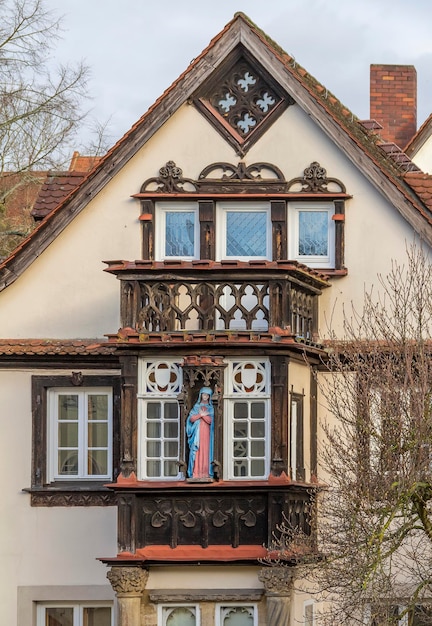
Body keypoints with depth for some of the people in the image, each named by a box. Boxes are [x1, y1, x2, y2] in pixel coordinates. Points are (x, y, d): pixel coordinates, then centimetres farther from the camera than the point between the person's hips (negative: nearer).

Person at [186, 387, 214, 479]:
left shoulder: (210, 408, 9)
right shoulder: (196, 406, 12)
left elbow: (210, 420, -4)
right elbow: (191, 419, -1)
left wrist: (203, 414, -14)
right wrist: (201, 414, -9)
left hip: (207, 433, 0)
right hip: (197, 433, 0)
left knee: (206, 451, -6)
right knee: (196, 451, -7)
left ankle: (206, 472, -7)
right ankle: (195, 472, -9)